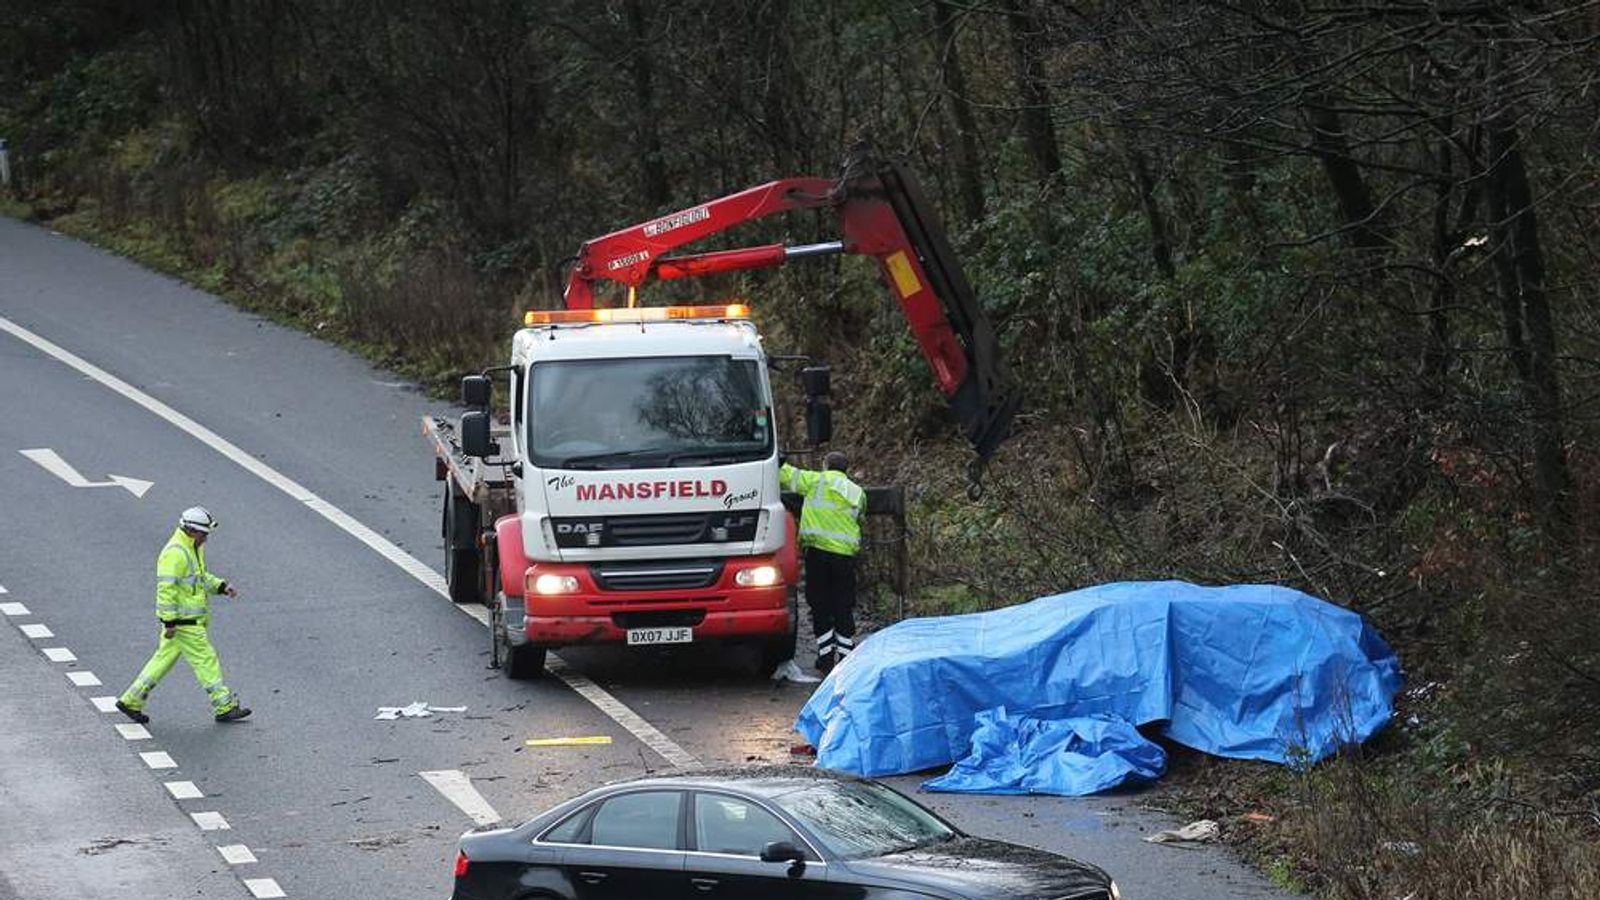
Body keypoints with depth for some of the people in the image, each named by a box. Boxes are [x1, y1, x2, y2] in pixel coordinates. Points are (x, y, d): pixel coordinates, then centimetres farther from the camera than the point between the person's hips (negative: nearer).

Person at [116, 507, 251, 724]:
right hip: (182, 621, -10)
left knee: (164, 659, 14)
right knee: (206, 659, -3)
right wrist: (169, 622, -23)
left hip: (192, 619, 10)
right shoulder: (175, 553, -21)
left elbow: (201, 576, 26)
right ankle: (225, 707, 5)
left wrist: (221, 586, 10)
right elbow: (166, 588, -23)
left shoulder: (195, 548, 12)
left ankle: (131, 700, 20)